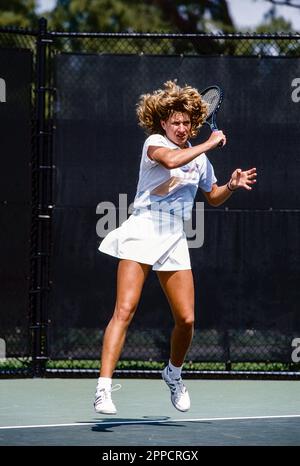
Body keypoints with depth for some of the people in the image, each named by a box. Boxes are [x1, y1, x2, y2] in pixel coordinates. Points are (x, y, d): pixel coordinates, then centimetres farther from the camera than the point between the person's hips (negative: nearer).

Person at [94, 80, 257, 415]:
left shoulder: (199, 157, 13)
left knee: (186, 319, 1)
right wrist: (209, 144, -20)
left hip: (174, 242, 6)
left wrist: (232, 186, 7)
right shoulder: (154, 143, -5)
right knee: (124, 310, -18)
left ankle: (174, 373, 31)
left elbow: (213, 197, 27)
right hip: (142, 233, -6)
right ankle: (103, 389, -22)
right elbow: (170, 160, -30)